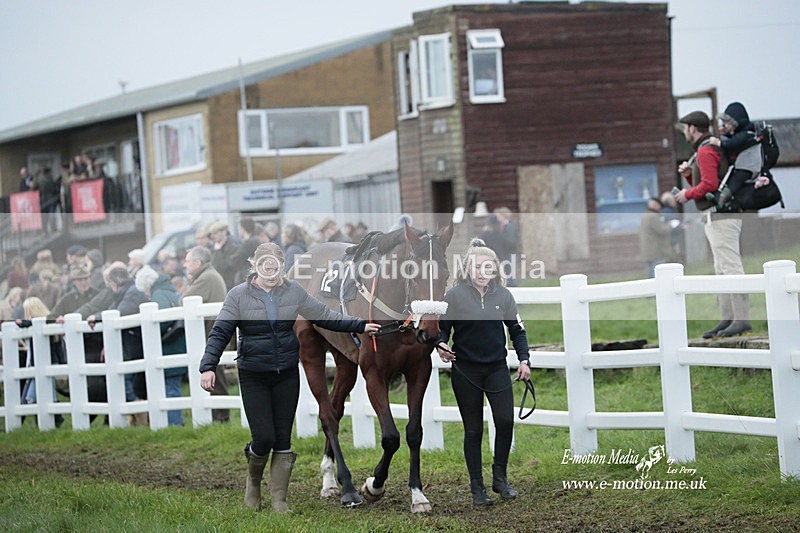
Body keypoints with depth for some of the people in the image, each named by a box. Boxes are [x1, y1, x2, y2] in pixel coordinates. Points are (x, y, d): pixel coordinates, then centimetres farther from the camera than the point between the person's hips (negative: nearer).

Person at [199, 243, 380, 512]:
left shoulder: (294, 292, 2)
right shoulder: (238, 295, -6)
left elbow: (324, 316, 10)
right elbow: (220, 333, -7)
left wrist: (359, 326, 5)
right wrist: (208, 366, -19)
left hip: (287, 375, 3)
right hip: (253, 377, -3)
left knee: (283, 439, 4)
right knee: (263, 437, -8)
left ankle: (279, 499, 15)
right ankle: (253, 480, 24)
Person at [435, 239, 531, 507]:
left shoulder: (503, 295, 2)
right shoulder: (454, 295, -7)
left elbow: (517, 330, 11)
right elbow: (442, 327, 0)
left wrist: (524, 360, 2)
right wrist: (441, 345, -20)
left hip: (497, 369, 2)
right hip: (465, 371, -2)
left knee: (505, 420, -13)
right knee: (473, 430, 3)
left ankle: (500, 477, 6)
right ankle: (477, 489, 11)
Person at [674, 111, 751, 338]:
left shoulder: (705, 151, -11)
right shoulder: (714, 148, 22)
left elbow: (710, 184, -22)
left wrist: (688, 194, -8)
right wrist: (689, 175, 11)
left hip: (720, 215, -11)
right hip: (718, 217, 11)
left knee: (730, 266, -13)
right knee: (722, 270, 10)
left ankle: (742, 318, -16)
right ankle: (727, 319, 11)